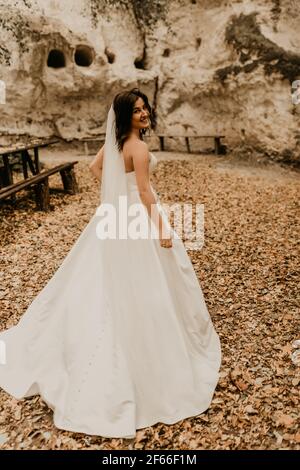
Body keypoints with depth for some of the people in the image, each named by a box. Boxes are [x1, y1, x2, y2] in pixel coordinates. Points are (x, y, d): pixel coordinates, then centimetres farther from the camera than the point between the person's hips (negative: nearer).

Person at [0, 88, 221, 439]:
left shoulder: (114, 140, 7)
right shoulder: (138, 148, -21)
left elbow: (95, 168, 18)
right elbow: (145, 192, -23)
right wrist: (162, 228, -20)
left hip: (116, 215, 9)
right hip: (137, 217, -9)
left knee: (104, 279, 21)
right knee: (142, 287, 4)